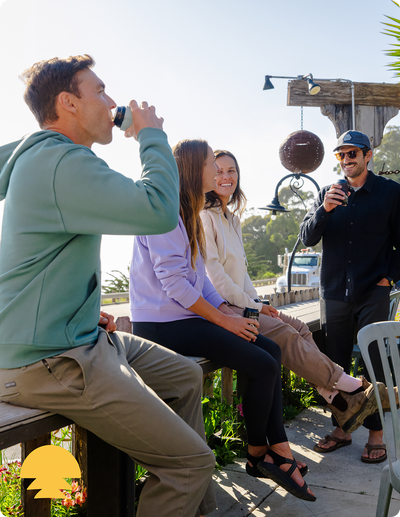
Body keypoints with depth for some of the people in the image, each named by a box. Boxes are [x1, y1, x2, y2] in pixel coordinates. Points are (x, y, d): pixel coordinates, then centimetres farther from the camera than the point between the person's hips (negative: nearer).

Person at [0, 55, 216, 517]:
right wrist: (151, 134, -12)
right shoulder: (61, 163, -20)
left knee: (185, 376, 22)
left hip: (81, 338, 11)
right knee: (193, 460, -12)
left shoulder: (46, 157, 16)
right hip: (49, 362, -11)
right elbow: (159, 210, -29)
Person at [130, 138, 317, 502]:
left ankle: (280, 451, 0)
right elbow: (173, 282, -19)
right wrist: (224, 320, -14)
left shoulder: (187, 213, 19)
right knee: (263, 366, -15)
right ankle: (258, 453, 7)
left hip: (185, 316, 10)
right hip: (163, 324, -10)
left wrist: (229, 313, 2)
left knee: (270, 350, 0)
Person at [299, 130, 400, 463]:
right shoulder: (328, 194, 10)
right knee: (335, 366, 8)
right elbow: (307, 238, 1)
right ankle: (342, 429, 20)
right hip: (334, 294, 3)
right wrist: (324, 210, -14)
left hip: (373, 294, -3)